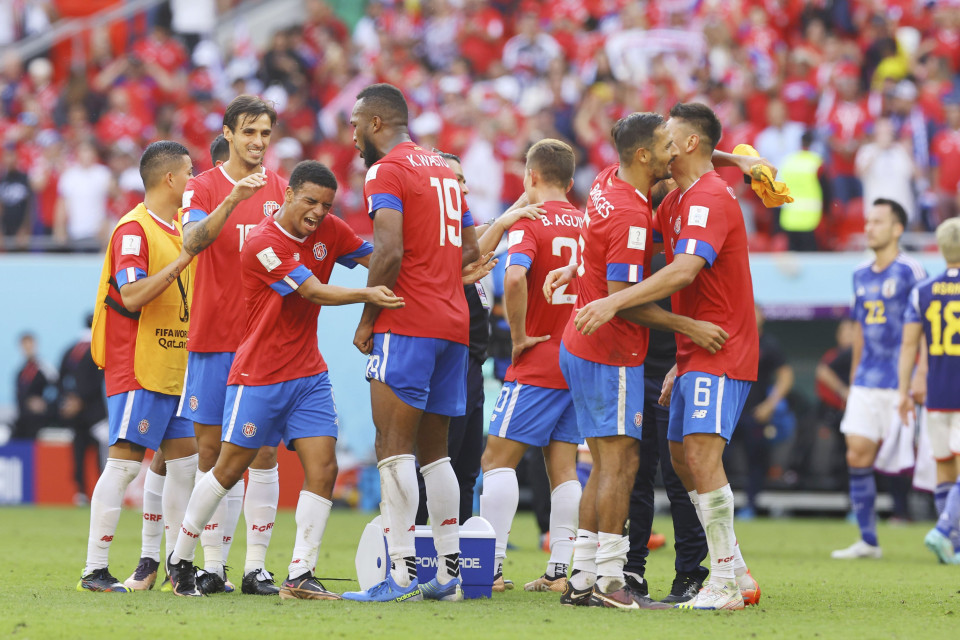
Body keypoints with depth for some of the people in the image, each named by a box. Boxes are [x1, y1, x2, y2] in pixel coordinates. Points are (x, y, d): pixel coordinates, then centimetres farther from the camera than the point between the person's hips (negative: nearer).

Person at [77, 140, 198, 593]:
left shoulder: (178, 226, 16)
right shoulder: (133, 229, -12)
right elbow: (132, 296, -24)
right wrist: (183, 259, -26)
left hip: (174, 369, 9)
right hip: (137, 370, -9)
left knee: (186, 461, 6)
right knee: (124, 461, -10)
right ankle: (95, 570, -8)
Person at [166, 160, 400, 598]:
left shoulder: (330, 231, 3)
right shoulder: (263, 243, -18)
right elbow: (315, 292, -25)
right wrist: (367, 295, -37)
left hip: (309, 373, 6)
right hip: (258, 375, -6)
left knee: (323, 469, -8)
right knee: (230, 469, 3)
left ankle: (300, 576, -6)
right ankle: (180, 559, 21)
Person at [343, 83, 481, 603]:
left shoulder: (386, 171, -7)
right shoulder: (444, 170, 20)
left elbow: (390, 252, -17)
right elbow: (471, 251, 21)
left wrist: (367, 319, -8)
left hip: (406, 326, -8)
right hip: (453, 322, 8)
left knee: (394, 446, -8)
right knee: (433, 448, 13)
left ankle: (401, 575, -14)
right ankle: (449, 572, 12)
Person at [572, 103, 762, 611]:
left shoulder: (709, 198, -16)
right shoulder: (676, 200, 16)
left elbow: (685, 270, -29)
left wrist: (614, 302, -35)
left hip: (720, 351, -10)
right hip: (695, 354, 10)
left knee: (702, 452, -18)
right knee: (682, 459, 10)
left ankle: (725, 584, -17)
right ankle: (736, 572, 16)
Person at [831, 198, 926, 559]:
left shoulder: (910, 272, -8)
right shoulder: (861, 276, 14)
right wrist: (853, 377, 21)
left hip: (901, 383, -7)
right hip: (867, 383, 7)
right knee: (857, 456, 0)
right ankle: (868, 541, 7)